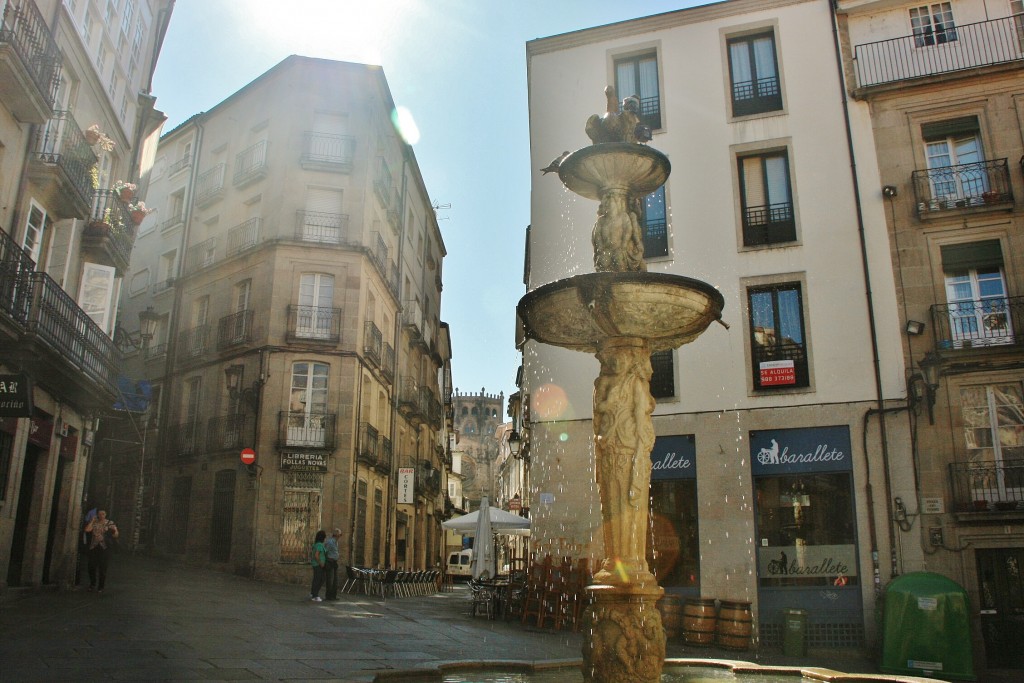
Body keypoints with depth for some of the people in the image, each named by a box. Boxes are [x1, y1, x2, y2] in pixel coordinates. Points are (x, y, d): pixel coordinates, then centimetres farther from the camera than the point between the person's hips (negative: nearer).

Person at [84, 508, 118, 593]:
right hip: (93, 547, 2)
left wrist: (115, 530, -20)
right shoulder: (93, 522, 8)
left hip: (104, 548, -2)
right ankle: (92, 583, 28)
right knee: (91, 567, 2)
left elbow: (115, 535, 2)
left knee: (103, 568, -2)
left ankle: (101, 587, 11)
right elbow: (87, 530, -11)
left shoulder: (109, 523, 4)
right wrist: (92, 521, -5)